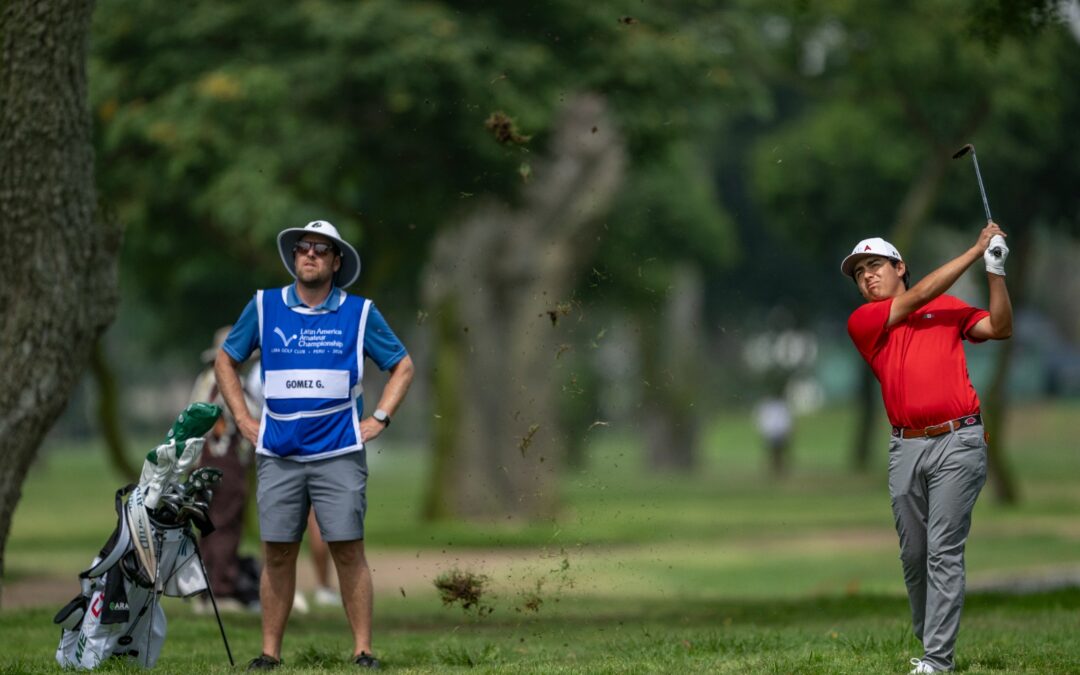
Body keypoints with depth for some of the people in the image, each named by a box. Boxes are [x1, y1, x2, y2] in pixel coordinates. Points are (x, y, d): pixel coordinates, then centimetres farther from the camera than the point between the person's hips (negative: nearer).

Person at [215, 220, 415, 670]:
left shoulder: (359, 313, 5)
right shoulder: (265, 307, 8)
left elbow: (402, 366, 13)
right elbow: (226, 360, 19)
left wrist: (378, 420, 2)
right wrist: (243, 419, 9)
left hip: (339, 454, -1)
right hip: (278, 455, 1)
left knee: (348, 551, -6)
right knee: (277, 553, 1)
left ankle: (363, 651, -3)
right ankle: (270, 652, 5)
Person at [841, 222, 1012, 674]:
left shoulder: (948, 309, 11)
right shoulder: (861, 323, 9)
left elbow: (1000, 328, 1)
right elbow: (918, 296, -1)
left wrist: (995, 270, -10)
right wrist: (977, 250, -1)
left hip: (956, 443, -3)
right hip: (906, 447, 3)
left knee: (944, 552, -9)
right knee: (912, 555, 6)